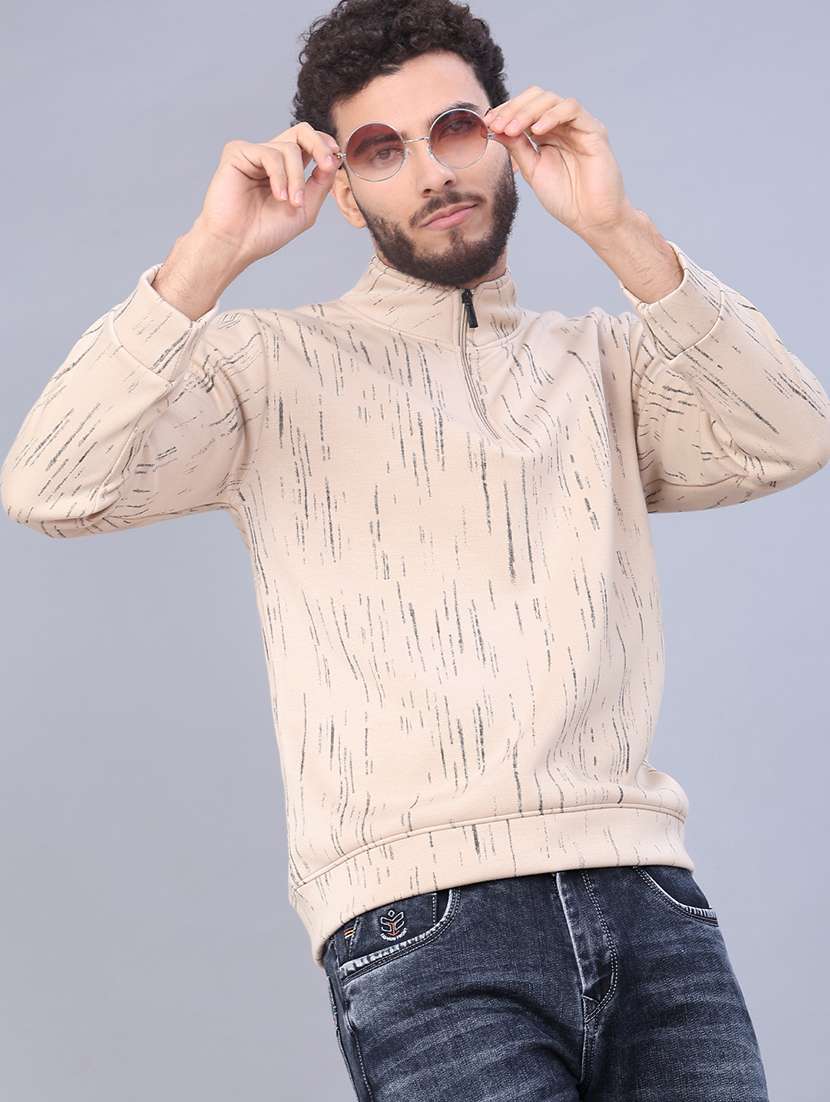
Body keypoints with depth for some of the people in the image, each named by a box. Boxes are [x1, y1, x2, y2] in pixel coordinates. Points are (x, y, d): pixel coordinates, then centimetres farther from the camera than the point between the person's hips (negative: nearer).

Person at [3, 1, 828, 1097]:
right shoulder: (277, 368, 10)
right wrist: (212, 254, -10)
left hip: (648, 894, 3)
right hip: (419, 921, -3)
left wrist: (615, 229, -9)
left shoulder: (604, 362, 18)